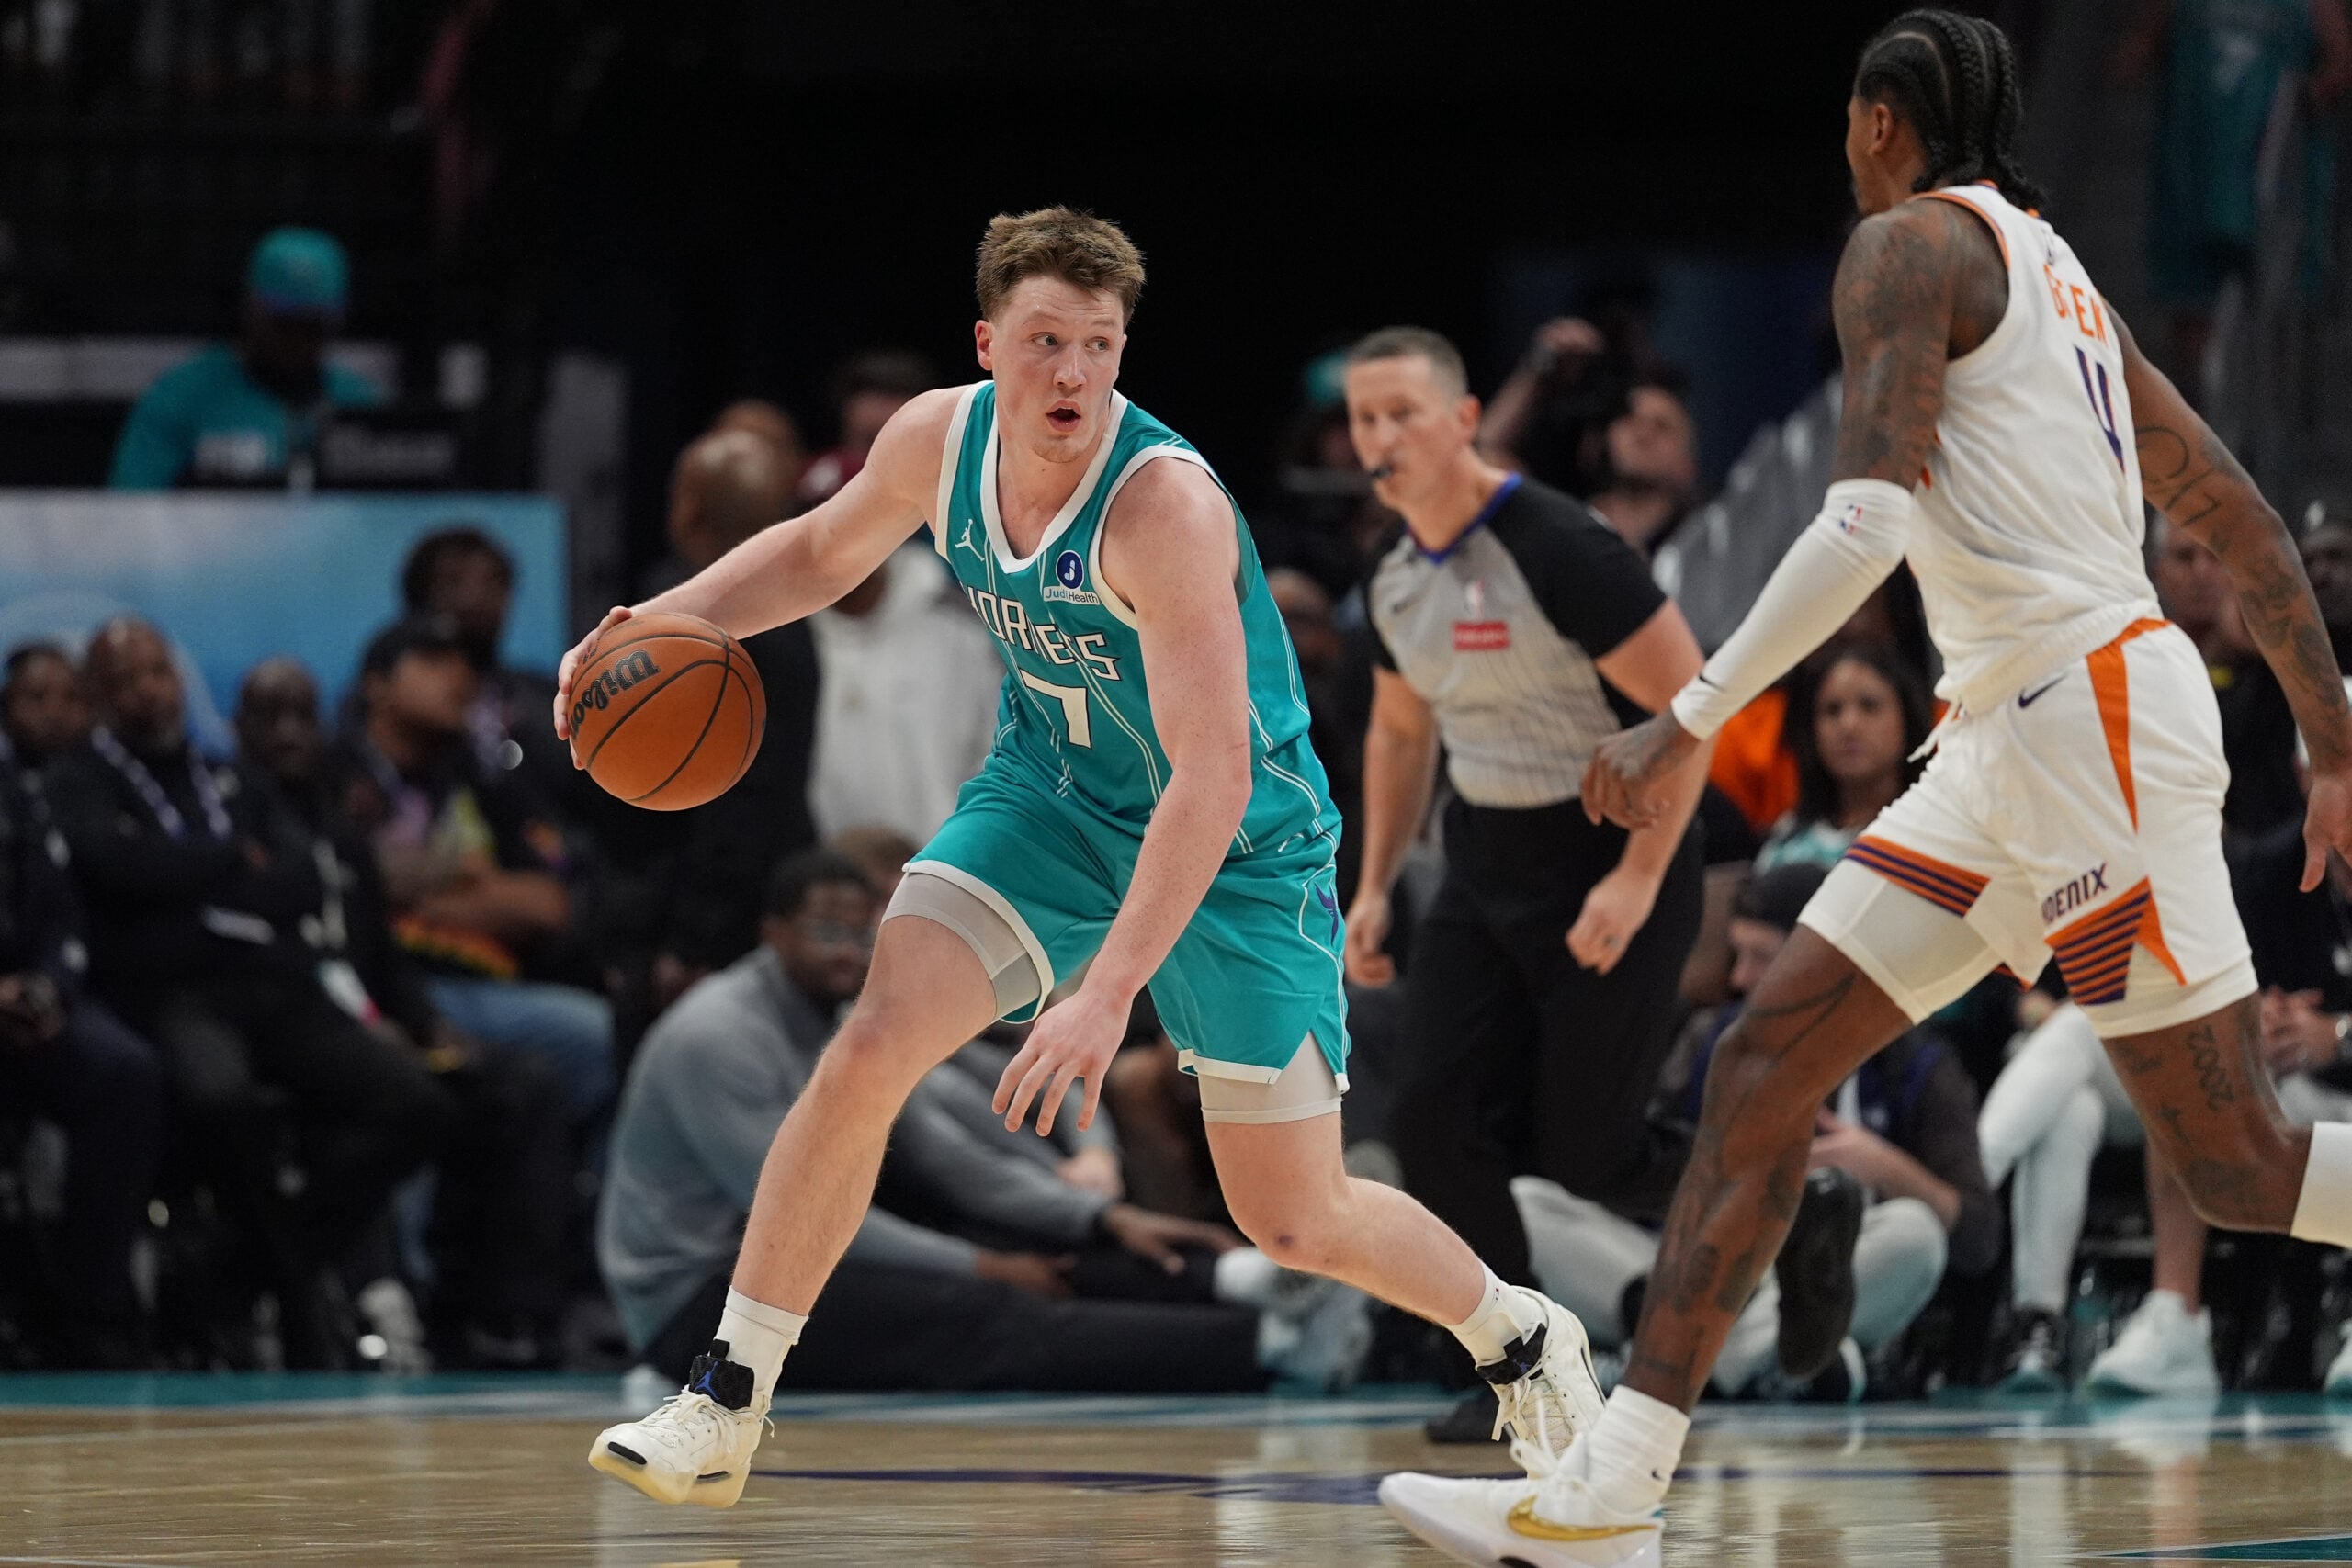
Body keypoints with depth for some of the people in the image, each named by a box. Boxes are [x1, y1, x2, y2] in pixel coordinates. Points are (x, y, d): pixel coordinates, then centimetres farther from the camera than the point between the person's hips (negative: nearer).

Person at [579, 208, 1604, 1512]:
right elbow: (819, 551, 11)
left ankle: (1519, 1338, 31)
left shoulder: (1164, 501, -33)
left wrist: (1108, 993, -45)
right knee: (870, 1049, -17)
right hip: (1052, 795, 5)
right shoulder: (937, 440, -13)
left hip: (1238, 850, -5)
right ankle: (720, 1411, -9)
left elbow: (1213, 779, -38)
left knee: (1293, 1225, 0)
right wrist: (660, 625, -6)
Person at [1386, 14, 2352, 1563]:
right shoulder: (2059, 274, 21)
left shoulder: (1910, 243, -6)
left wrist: (1688, 719, -19)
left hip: (2090, 717, -10)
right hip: (2011, 740, 10)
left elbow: (1871, 520, -20)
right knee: (1765, 1065, 6)